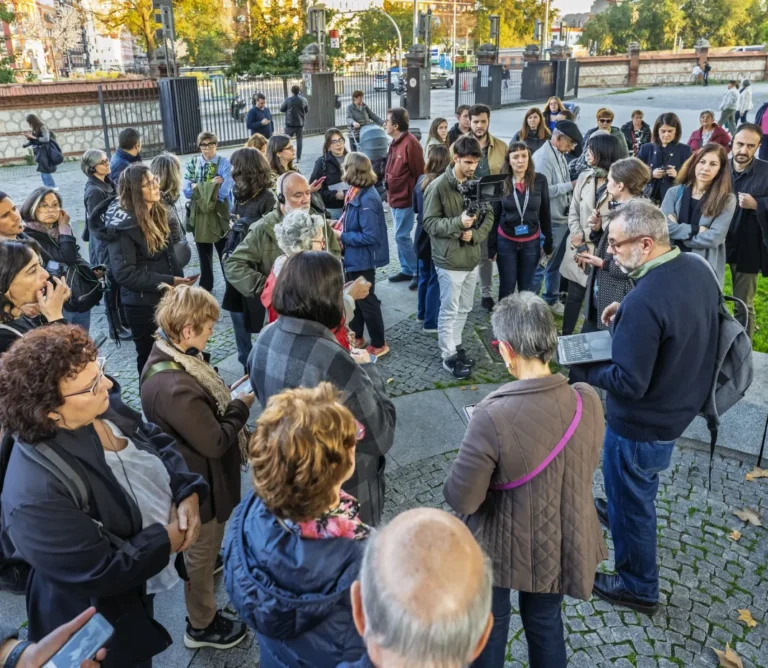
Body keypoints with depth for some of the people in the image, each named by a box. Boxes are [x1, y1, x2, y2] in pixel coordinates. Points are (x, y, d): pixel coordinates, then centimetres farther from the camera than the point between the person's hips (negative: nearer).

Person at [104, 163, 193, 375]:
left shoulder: (157, 213, 5)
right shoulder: (122, 225, -20)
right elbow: (124, 273, -24)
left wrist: (179, 281, 8)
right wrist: (168, 281, -24)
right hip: (143, 304, -7)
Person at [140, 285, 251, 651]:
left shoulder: (169, 355, -9)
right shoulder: (175, 387, -40)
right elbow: (214, 442, -29)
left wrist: (229, 399, -6)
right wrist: (241, 406, -16)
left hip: (192, 470, 8)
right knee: (200, 551, 16)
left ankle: (212, 559, 65)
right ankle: (201, 626, 39)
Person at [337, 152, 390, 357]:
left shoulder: (367, 199, -26)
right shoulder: (356, 192, 2)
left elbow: (369, 236, -28)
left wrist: (341, 236, -20)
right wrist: (338, 226, 0)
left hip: (363, 259, -9)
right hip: (353, 257, 9)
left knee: (366, 301, 6)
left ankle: (379, 344, 22)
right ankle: (357, 337, 39)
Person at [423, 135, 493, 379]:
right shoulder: (438, 186, -14)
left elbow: (489, 217, 7)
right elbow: (429, 223, -14)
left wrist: (475, 235, -12)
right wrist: (458, 222, -27)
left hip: (472, 257, 6)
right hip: (449, 259, -6)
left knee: (464, 309, 18)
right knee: (449, 310, 4)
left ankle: (455, 345, 35)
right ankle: (449, 356, 16)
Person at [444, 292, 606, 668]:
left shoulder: (493, 415, -32)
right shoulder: (587, 401, -16)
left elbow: (461, 499, -22)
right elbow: (588, 466, 2)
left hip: (504, 545, -4)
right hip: (565, 542, 4)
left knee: (491, 620, 25)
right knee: (546, 621, 28)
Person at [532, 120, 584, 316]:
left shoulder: (560, 155, 10)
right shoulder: (543, 157, -18)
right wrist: (571, 185, -18)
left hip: (562, 219, 9)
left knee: (555, 263, 19)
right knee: (540, 265, 1)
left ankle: (551, 300, 32)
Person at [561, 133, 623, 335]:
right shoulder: (584, 177, 5)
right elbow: (573, 212, 7)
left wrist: (586, 236, -13)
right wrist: (578, 238, -8)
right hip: (579, 248, 4)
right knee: (574, 296, 12)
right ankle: (565, 337, 24)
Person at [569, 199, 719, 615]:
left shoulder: (643, 303, -36)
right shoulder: (698, 268, -8)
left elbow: (628, 383, -31)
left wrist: (577, 368, -18)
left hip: (642, 422, -8)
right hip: (683, 401, 9)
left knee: (630, 499, 14)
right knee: (640, 482, 34)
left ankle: (638, 588, 34)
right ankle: (620, 511, 62)